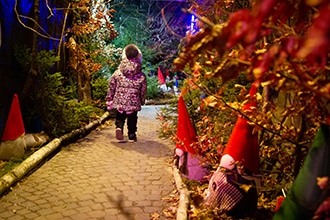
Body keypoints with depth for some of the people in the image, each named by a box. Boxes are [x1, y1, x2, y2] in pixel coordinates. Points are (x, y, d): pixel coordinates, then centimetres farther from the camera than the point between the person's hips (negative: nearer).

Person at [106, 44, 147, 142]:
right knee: (132, 119, 15)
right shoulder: (141, 76, -3)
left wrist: (109, 99, 11)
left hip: (119, 101, 0)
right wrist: (142, 101, 20)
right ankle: (132, 136, 17)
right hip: (133, 103, 0)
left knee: (119, 117, 17)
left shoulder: (117, 73, -4)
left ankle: (119, 127, -10)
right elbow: (143, 90, 4)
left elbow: (111, 87, 1)